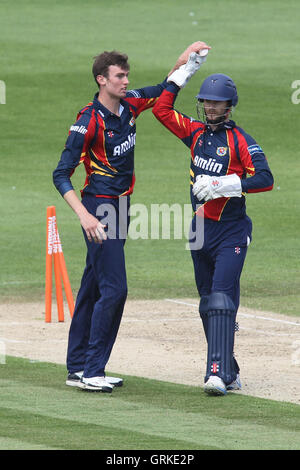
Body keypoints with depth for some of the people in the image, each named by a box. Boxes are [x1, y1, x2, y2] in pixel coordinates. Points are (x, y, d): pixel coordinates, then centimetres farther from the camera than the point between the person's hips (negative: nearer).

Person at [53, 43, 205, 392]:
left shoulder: (129, 105, 3)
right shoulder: (89, 121, -18)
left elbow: (163, 92, 22)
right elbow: (61, 175, -18)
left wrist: (183, 61, 4)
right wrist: (84, 216, -28)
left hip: (120, 207, 8)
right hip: (99, 208, -8)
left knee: (93, 289, 12)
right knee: (114, 288, -11)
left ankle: (77, 368, 18)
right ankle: (92, 372, -7)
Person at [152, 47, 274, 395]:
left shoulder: (240, 140, -9)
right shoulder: (196, 132, 10)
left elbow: (265, 179, -18)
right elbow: (161, 109, 14)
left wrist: (222, 185, -24)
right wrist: (185, 71, 11)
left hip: (231, 232, -7)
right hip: (200, 231, 7)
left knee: (222, 299, -17)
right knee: (208, 304, 9)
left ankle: (218, 372, -25)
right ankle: (229, 373, 17)